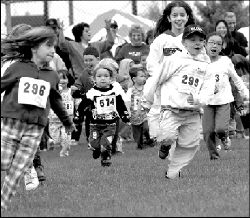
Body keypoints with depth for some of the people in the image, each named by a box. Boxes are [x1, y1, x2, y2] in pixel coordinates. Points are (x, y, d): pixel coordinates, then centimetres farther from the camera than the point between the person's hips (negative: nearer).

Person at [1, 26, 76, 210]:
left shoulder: (52, 76, 13)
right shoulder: (17, 68, 2)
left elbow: (56, 101, 27)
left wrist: (67, 121, 38)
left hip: (35, 128, 2)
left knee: (18, 171, -2)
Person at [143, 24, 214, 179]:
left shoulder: (206, 66, 11)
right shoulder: (174, 60, -1)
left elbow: (209, 90, 4)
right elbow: (155, 79, 5)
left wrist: (198, 100, -17)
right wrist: (148, 101, 10)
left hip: (193, 113, 4)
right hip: (172, 109, -4)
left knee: (190, 144, 2)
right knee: (168, 136, -24)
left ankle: (172, 174, 19)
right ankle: (165, 145, 14)